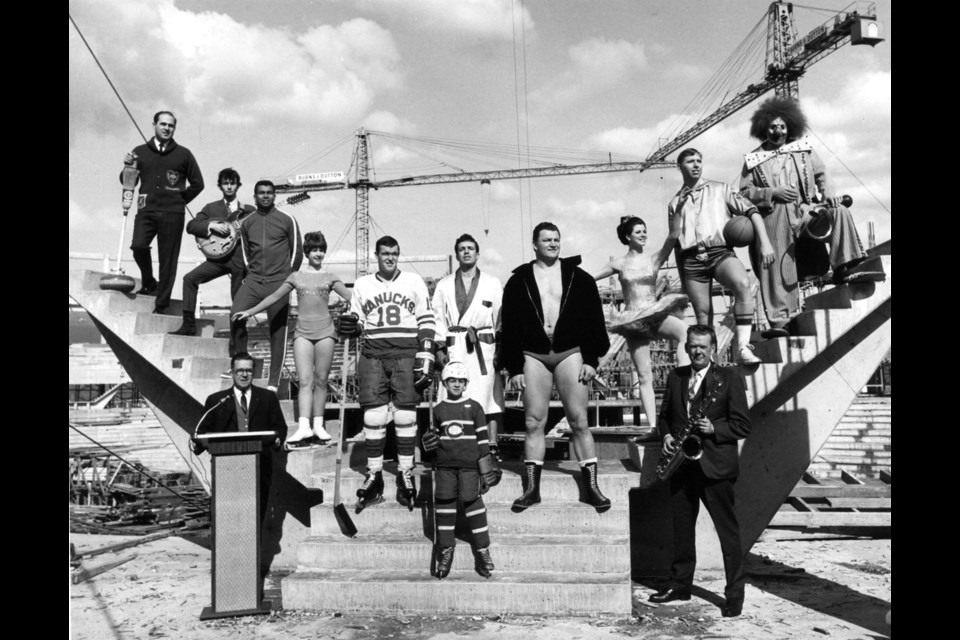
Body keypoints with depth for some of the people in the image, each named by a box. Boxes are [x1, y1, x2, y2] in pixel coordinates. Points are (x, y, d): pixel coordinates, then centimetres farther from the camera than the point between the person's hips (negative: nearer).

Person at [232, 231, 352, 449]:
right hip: (303, 331, 0)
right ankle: (304, 427, -18)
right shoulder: (296, 277, 14)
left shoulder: (330, 278, 11)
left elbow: (350, 296, 3)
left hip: (325, 331, 0)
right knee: (305, 380, -10)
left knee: (320, 380, 1)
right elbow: (274, 297, 19)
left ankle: (318, 426, 4)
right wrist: (249, 312, 19)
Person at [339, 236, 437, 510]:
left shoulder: (414, 282, 10)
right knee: (373, 414, -4)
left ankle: (405, 474, 5)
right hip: (373, 355, 1)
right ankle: (374, 475, 5)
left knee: (406, 414, -4)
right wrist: (349, 325, -3)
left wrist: (426, 358, -2)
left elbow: (426, 322, 7)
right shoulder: (362, 284, 15)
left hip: (406, 355, -1)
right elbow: (358, 322, 21)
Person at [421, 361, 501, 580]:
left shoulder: (474, 407, 2)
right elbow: (433, 437, 20)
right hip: (444, 465, 3)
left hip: (469, 464, -2)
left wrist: (486, 469, -1)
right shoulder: (438, 409, 9)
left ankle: (483, 550, 8)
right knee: (444, 503, 3)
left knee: (472, 502, -2)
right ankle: (446, 550, 14)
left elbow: (482, 439, 2)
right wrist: (429, 441, -5)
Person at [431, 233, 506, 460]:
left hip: (484, 347, 0)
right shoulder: (444, 285, 15)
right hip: (454, 347, 1)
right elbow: (438, 318, 10)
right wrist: (440, 348, -1)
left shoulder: (493, 283, 12)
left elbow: (500, 317, 8)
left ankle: (492, 448, 1)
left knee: (488, 396, -4)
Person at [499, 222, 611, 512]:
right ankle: (531, 488, 10)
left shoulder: (579, 278, 6)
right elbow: (510, 326, 5)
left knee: (579, 422, -2)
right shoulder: (518, 281, 6)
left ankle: (592, 487, 4)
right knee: (533, 423, 2)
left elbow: (594, 320, 5)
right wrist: (514, 368, 0)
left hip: (570, 354, -1)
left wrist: (591, 359, -3)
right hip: (533, 357, 1)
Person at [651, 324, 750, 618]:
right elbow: (664, 415, 18)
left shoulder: (730, 377, -2)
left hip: (715, 464, -5)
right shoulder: (675, 377, 12)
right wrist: (666, 435, -1)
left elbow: (742, 425, -5)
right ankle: (680, 584, 27)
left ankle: (735, 594, 9)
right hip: (681, 464, 5)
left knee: (728, 531, 0)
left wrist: (713, 428, -19)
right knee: (681, 527, 14)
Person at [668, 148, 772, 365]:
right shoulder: (674, 203, 19)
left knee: (743, 284, -31)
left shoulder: (719, 190, 14)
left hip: (720, 252, -2)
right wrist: (682, 278, 20)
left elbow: (751, 211, 5)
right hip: (691, 259, 3)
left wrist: (765, 242, -10)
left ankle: (743, 347, -35)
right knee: (702, 313, 0)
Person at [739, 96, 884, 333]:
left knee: (840, 212, -24)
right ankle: (780, 321, -10)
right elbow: (744, 192, 5)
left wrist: (828, 191, -5)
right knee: (778, 269, -13)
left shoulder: (804, 148, 19)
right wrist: (773, 193, -10)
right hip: (773, 219, -2)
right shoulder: (753, 159, 11)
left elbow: (820, 174, 17)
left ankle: (847, 267, -26)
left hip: (804, 211, 2)